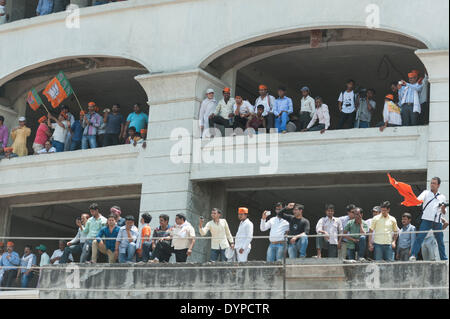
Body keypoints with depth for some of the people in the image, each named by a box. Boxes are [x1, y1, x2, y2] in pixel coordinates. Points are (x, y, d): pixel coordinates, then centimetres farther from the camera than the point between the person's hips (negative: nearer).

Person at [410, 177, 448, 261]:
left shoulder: (442, 197, 16)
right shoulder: (426, 193, 9)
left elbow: (444, 213, 17)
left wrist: (443, 208, -5)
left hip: (438, 222, 3)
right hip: (426, 220, -3)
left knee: (440, 241, 9)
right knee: (419, 237, -16)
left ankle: (444, 259, 18)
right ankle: (413, 256, -20)